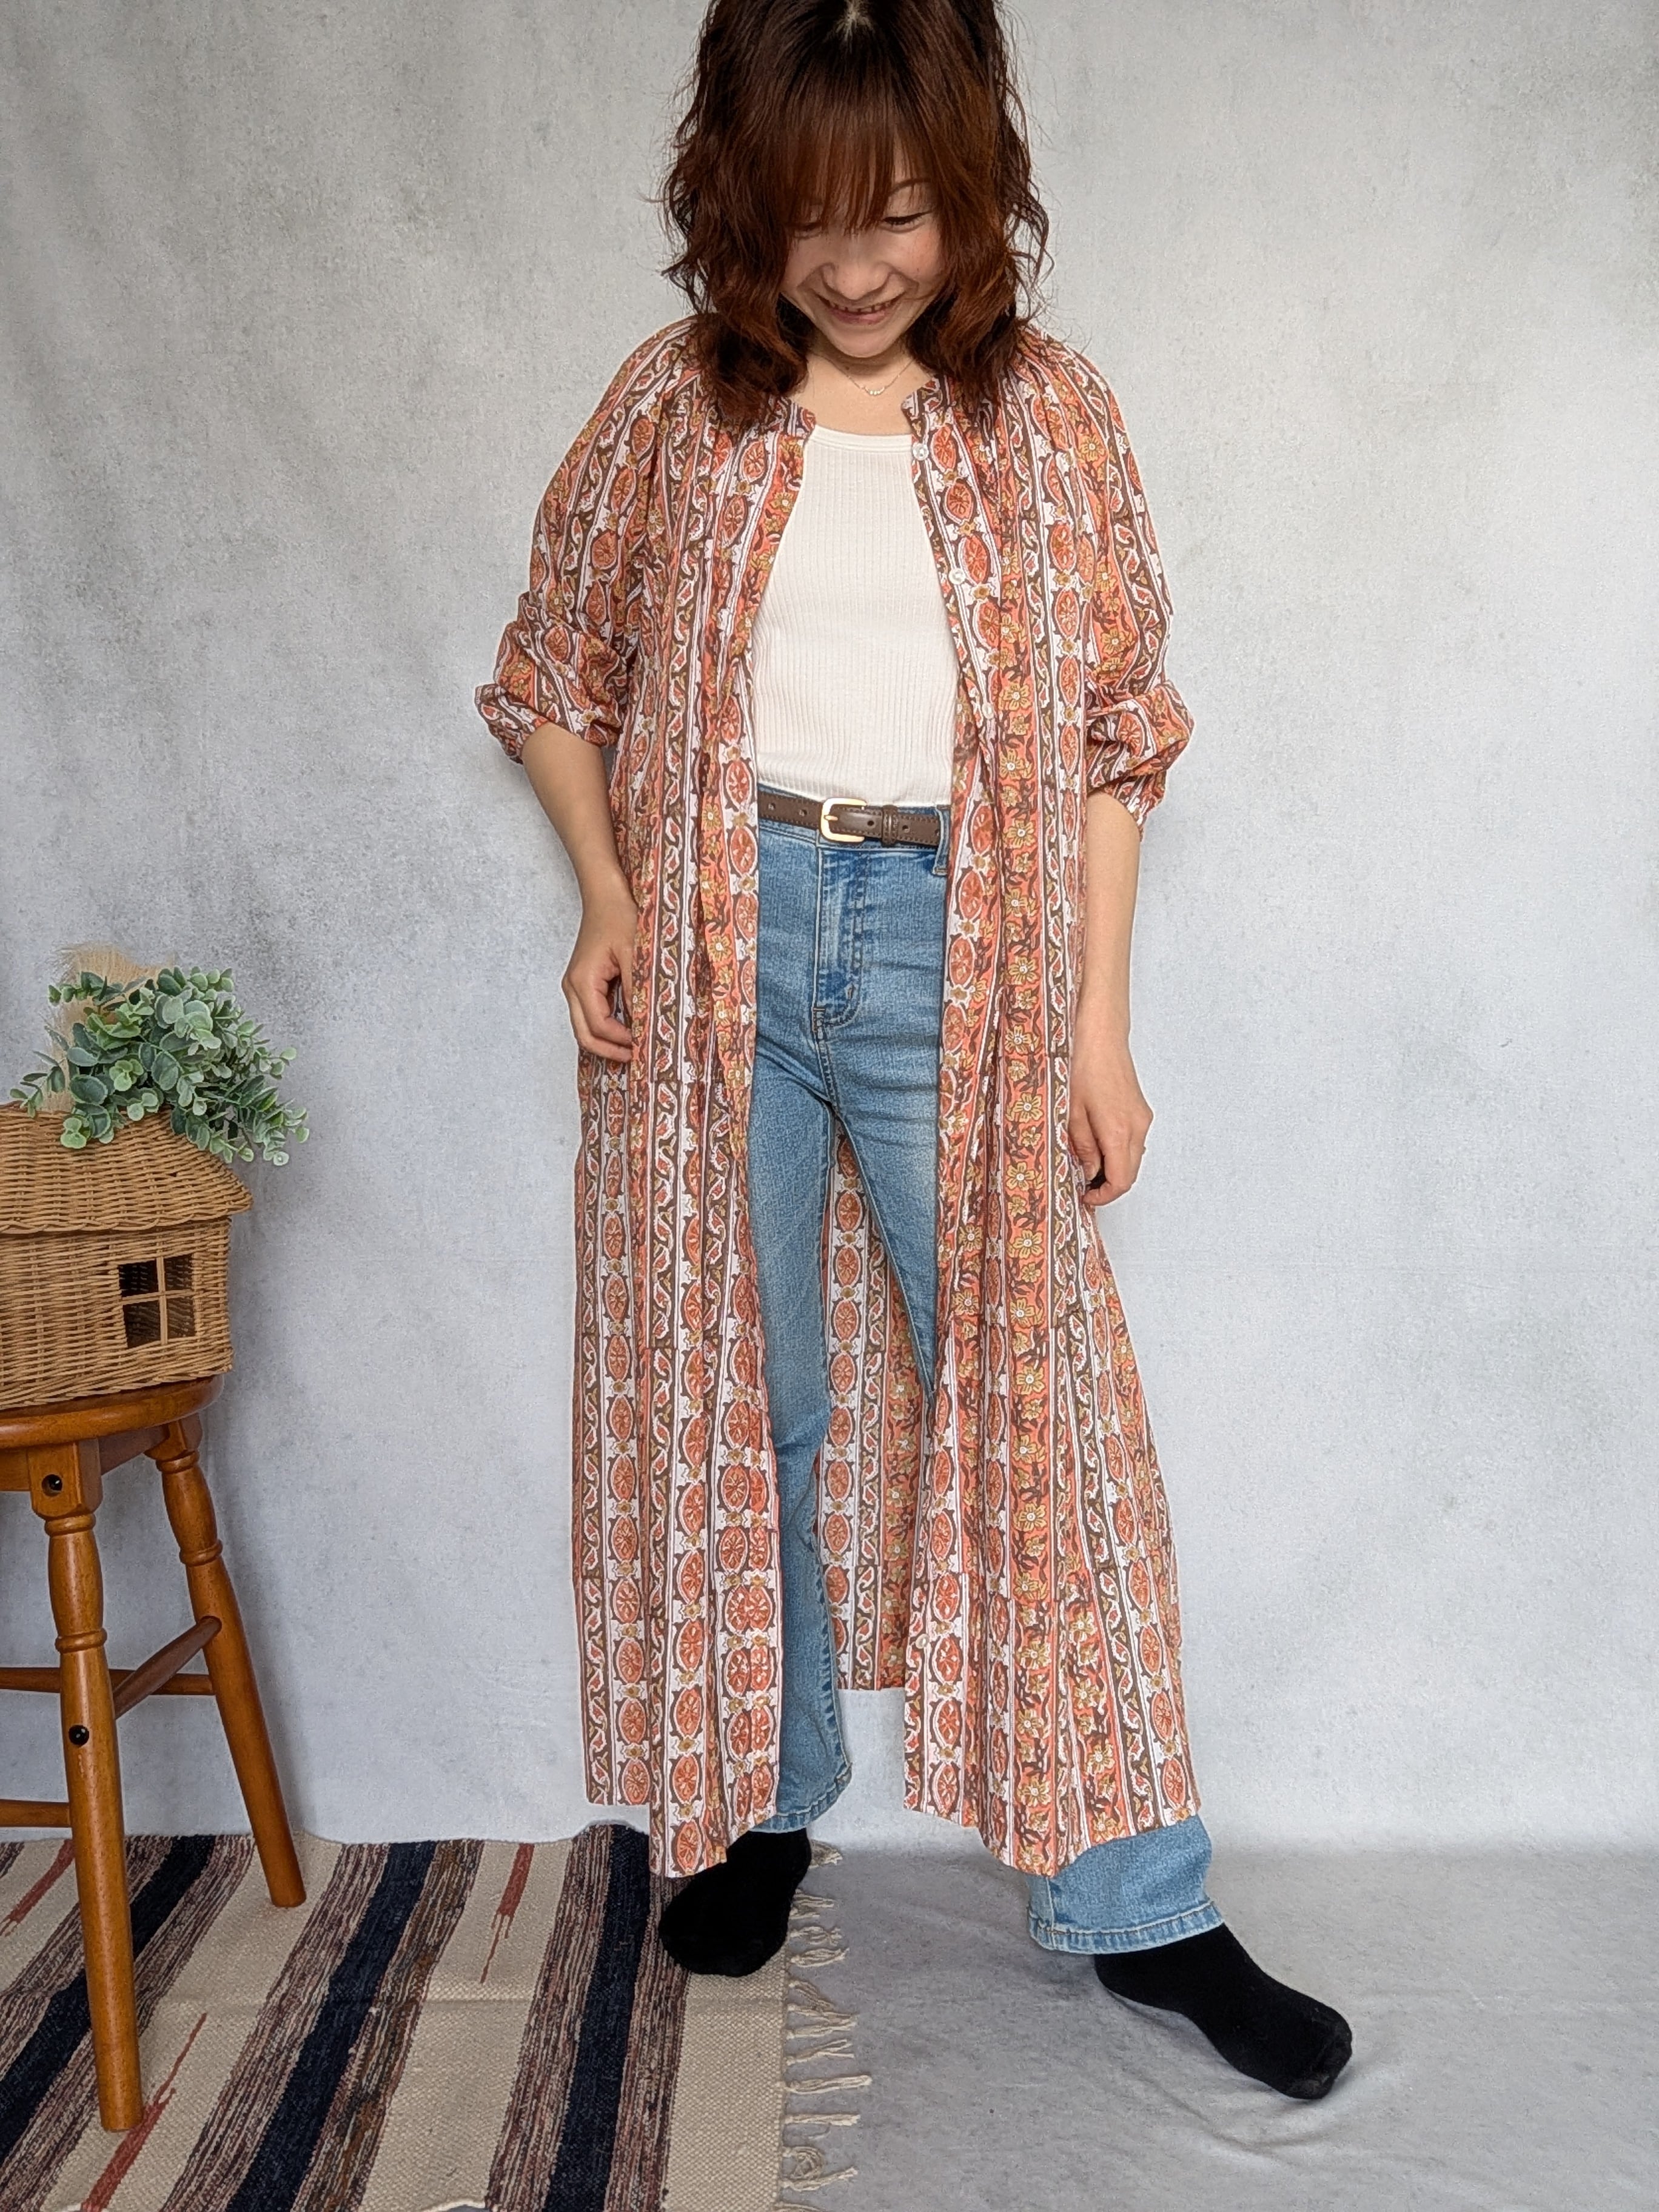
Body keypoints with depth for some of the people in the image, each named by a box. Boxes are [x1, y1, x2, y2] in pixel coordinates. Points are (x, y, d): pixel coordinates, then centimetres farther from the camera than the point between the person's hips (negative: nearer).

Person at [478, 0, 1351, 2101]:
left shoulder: (1047, 413, 3)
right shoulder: (673, 403, 4)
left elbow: (1109, 732, 4)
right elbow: (556, 676, 12)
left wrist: (1098, 1020, -1)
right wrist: (602, 899, -5)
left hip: (952, 947, 0)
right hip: (718, 945, 1)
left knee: (1036, 1400, 2)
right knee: (738, 1395, 10)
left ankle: (1136, 1898, 18)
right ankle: (758, 1799, 33)